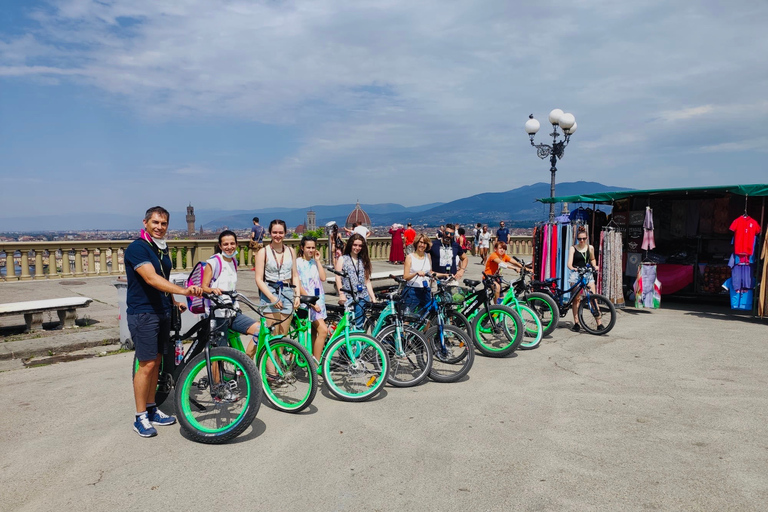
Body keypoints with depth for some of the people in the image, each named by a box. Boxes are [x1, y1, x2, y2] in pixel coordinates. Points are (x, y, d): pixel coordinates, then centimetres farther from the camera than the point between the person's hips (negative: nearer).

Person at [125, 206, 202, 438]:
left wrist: (173, 301, 13)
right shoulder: (137, 248, -15)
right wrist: (183, 290, -40)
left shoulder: (163, 248, 12)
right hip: (143, 313, -8)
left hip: (162, 312, 8)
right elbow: (152, 278, -29)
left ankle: (152, 409, 24)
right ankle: (140, 418, 6)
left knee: (156, 361, 13)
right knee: (147, 364, -6)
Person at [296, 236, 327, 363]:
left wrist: (318, 260, -1)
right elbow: (298, 285, -12)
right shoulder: (298, 262, -7)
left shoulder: (315, 262, 13)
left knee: (314, 333, 11)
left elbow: (323, 278, -1)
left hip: (318, 300, 7)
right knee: (323, 330, -18)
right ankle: (315, 363, -10)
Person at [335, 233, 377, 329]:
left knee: (359, 325, 1)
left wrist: (373, 297, 7)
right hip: (348, 297, -3)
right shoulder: (342, 259, 6)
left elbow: (367, 281, 15)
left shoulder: (364, 261, 15)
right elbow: (338, 278, -3)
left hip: (362, 297, 3)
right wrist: (341, 294, -15)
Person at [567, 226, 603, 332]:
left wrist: (595, 266, 2)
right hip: (576, 274, -2)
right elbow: (569, 263, -10)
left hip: (588, 273, 2)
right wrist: (572, 268, -31)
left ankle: (599, 323, -4)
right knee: (576, 299, -2)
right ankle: (576, 323, 4)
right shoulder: (573, 248, -1)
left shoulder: (590, 248, 7)